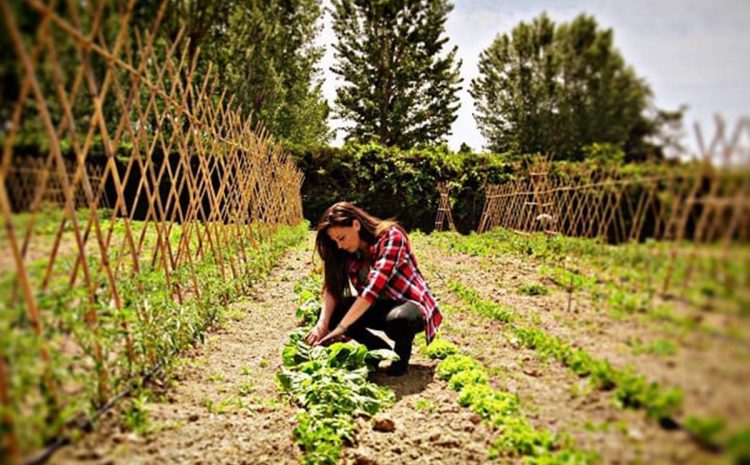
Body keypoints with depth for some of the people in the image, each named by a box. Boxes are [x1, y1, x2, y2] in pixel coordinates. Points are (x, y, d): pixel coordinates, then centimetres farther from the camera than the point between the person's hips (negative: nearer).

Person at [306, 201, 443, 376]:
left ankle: (402, 352, -5)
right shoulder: (348, 252, -3)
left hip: (411, 305, -6)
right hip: (381, 307, 7)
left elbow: (373, 287, -32)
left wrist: (342, 327, -36)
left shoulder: (391, 237, -23)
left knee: (397, 319, -40)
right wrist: (323, 323, -27)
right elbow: (332, 288, -9)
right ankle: (382, 351, 4)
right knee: (331, 312, -13)